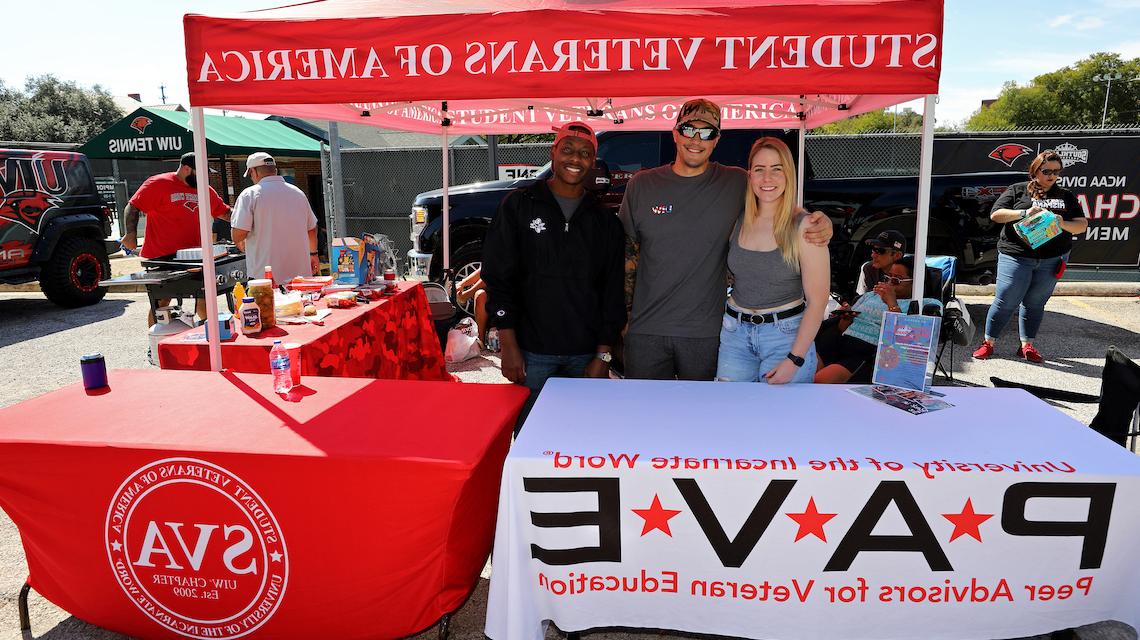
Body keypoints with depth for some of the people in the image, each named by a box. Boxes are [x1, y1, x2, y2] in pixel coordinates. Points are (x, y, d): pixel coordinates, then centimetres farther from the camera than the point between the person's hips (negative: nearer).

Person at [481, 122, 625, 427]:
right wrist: (509, 346, -7)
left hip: (585, 355, 2)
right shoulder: (519, 205, 2)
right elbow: (498, 278, -2)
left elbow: (612, 293, 9)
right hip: (531, 351, -2)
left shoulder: (605, 221, 9)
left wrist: (603, 355, 2)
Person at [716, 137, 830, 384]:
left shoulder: (804, 227, -10)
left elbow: (817, 300, -11)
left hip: (786, 334, -4)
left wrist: (795, 359, -15)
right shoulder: (737, 221, 3)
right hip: (735, 331, 4)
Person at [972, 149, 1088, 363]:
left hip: (1052, 260, 3)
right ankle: (988, 343, 7)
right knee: (1005, 302, -4)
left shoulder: (1066, 196, 14)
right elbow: (996, 214, -3)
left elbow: (1082, 225, 10)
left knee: (1035, 303, 8)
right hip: (1016, 256, -3)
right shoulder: (1018, 190, 6)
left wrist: (1063, 224, -12)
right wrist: (1024, 213, -17)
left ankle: (1027, 345, 18)